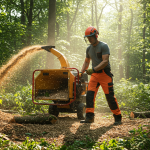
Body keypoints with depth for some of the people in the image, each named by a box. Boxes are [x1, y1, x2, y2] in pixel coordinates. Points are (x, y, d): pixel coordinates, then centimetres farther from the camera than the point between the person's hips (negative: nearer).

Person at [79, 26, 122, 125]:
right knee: (90, 95, -4)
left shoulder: (104, 46, -9)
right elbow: (86, 62, 26)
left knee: (110, 96, -6)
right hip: (94, 75, 7)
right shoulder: (89, 49, 14)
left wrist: (93, 69, -25)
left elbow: (105, 61, -18)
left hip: (105, 74, -6)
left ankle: (118, 118, 4)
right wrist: (81, 72, 12)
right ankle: (89, 117, 1)